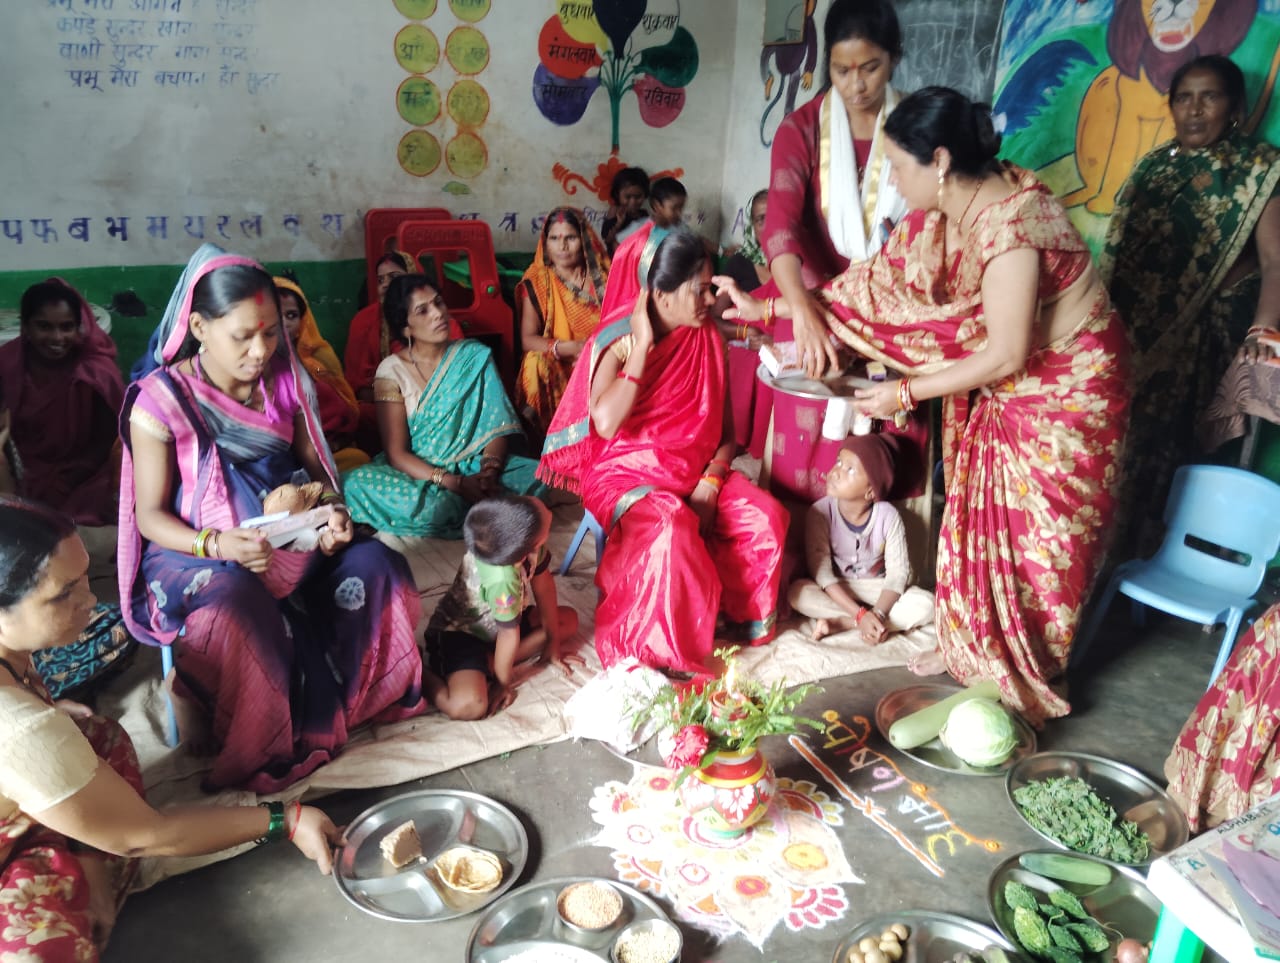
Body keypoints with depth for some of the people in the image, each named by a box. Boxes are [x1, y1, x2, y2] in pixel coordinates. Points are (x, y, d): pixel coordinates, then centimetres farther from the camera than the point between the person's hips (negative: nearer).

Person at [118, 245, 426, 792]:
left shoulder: (285, 380, 2)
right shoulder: (161, 401, -12)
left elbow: (313, 465, 8)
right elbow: (150, 515, -9)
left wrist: (333, 510, -14)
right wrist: (215, 544, -28)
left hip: (292, 539, 5)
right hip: (196, 555, -4)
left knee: (375, 564, -19)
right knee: (239, 604, -37)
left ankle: (360, 696, 5)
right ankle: (243, 747, -12)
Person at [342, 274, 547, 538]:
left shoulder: (475, 356, 2)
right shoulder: (392, 370, -5)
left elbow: (497, 426, -3)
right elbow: (397, 454, -10)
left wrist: (489, 472, -25)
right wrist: (457, 484, -24)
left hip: (474, 466, 1)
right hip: (419, 473, 0)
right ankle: (482, 515, -20)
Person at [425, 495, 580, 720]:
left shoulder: (527, 542, -21)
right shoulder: (503, 581, -39)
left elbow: (543, 583, -6)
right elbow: (509, 634, -25)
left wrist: (552, 643, 3)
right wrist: (502, 683, -9)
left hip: (492, 621, 9)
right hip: (458, 633, -8)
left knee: (569, 620, 6)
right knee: (468, 706, -31)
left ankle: (490, 663, -1)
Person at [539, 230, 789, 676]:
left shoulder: (709, 339, 4)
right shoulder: (619, 341, -11)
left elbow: (725, 430, 6)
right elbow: (605, 425, -28)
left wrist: (711, 483, -12)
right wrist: (643, 347, -23)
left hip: (696, 470, 5)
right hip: (627, 472, -5)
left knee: (766, 518, -19)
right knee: (672, 527, -35)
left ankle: (741, 617, 5)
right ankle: (673, 650, -16)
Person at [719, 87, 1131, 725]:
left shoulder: (1008, 224, -31)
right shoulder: (943, 212, -5)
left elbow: (1006, 355, -29)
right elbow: (875, 279, 3)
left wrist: (906, 394, -19)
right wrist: (766, 308, 4)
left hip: (1064, 388, -8)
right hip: (999, 386, 8)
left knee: (1035, 533, 4)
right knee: (976, 512, 15)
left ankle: (1025, 674, 25)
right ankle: (971, 642, 34)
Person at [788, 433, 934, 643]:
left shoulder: (888, 516, -17)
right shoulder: (820, 511, -19)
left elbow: (898, 571, -16)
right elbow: (821, 571, -21)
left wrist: (877, 614, -33)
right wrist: (861, 614, -29)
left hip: (877, 587, 1)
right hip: (836, 589, -1)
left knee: (926, 604, -24)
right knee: (797, 592, -31)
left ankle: (839, 623, -24)